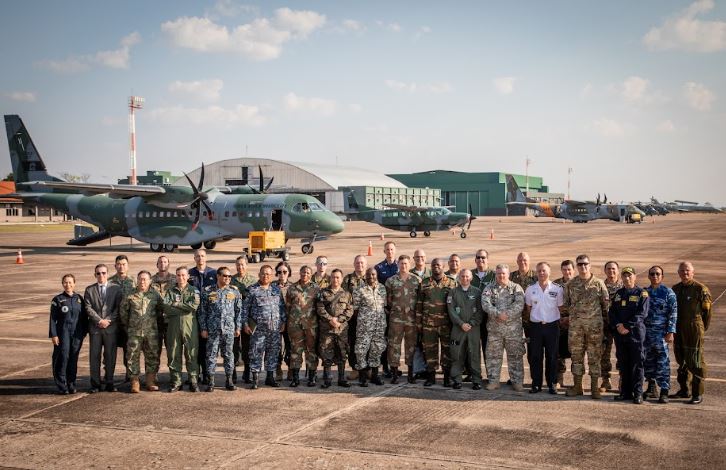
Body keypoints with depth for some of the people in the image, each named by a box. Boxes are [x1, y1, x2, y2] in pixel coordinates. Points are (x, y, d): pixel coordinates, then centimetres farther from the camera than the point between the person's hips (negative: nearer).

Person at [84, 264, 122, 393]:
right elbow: (88, 308, 0)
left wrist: (108, 320, -10)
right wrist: (99, 320, -12)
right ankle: (95, 384, 9)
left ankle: (109, 383, 11)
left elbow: (118, 307, 1)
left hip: (111, 327, 0)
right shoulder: (89, 290, 8)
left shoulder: (116, 288, 6)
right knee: (94, 356, 2)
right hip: (95, 328, 1)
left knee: (110, 356, 3)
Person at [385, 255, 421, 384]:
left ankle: (411, 374, 16)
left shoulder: (417, 280, 6)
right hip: (396, 317, -1)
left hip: (412, 318, 1)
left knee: (411, 344, 7)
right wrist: (391, 311, 4)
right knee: (394, 344, -2)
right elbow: (388, 299, 9)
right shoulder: (391, 280, 5)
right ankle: (394, 374, 4)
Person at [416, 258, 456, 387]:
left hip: (446, 323, -1)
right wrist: (418, 323, 4)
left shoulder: (451, 284, 5)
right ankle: (430, 375, 14)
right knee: (429, 349, 4)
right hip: (428, 323, 1)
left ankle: (448, 376, 12)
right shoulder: (424, 284, 8)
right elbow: (419, 304, 9)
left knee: (447, 349, 3)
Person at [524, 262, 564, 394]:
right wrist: (533, 320, 7)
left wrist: (556, 321, 2)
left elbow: (560, 308, 6)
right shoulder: (530, 289, 5)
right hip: (535, 326, 1)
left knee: (552, 356, 4)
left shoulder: (557, 289, 1)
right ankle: (536, 384, 11)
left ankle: (551, 384, 12)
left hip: (552, 325, -1)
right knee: (535, 356, 3)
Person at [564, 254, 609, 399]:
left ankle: (594, 387, 7)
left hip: (595, 324, -2)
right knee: (576, 355, 6)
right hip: (575, 325, 2)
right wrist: (574, 313, 8)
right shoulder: (571, 284, 6)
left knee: (594, 356, 1)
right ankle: (577, 386, 14)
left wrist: (596, 314, 5)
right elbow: (566, 303, 15)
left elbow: (606, 303, 5)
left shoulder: (598, 283, 1)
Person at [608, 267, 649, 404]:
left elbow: (642, 313, -10)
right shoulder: (618, 294, 15)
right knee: (623, 364, 8)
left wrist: (627, 326, -16)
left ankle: (638, 393, 2)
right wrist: (617, 325, -9)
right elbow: (611, 312, 10)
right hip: (619, 334, 5)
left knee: (637, 364, -3)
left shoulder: (642, 293, 0)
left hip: (635, 332, -4)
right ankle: (625, 392, 15)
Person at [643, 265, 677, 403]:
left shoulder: (668, 292, -2)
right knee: (648, 360, 10)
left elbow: (673, 313, -5)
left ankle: (664, 391, -3)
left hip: (661, 332, -5)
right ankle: (651, 388, 22)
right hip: (645, 332, 5)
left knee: (663, 362, -6)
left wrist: (670, 332, -12)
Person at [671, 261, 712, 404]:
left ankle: (698, 394, 0)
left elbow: (707, 310, -5)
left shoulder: (700, 289, -7)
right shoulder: (675, 289, 11)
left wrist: (702, 329, -1)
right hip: (679, 330, 6)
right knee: (681, 360, 14)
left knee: (695, 362, -5)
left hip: (694, 329, -6)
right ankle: (684, 390, 26)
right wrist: (673, 328, 13)